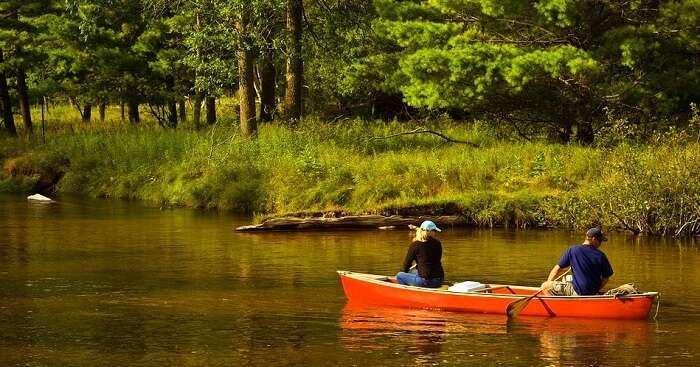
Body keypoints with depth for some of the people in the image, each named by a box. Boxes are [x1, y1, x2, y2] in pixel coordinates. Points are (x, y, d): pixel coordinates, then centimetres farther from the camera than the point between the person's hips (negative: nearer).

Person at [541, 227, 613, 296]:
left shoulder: (572, 250, -11)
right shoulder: (600, 256, -6)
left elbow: (558, 268, -3)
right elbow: (606, 277, 2)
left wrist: (548, 283, 11)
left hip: (577, 292, -5)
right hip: (593, 293, 5)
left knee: (545, 286, 0)